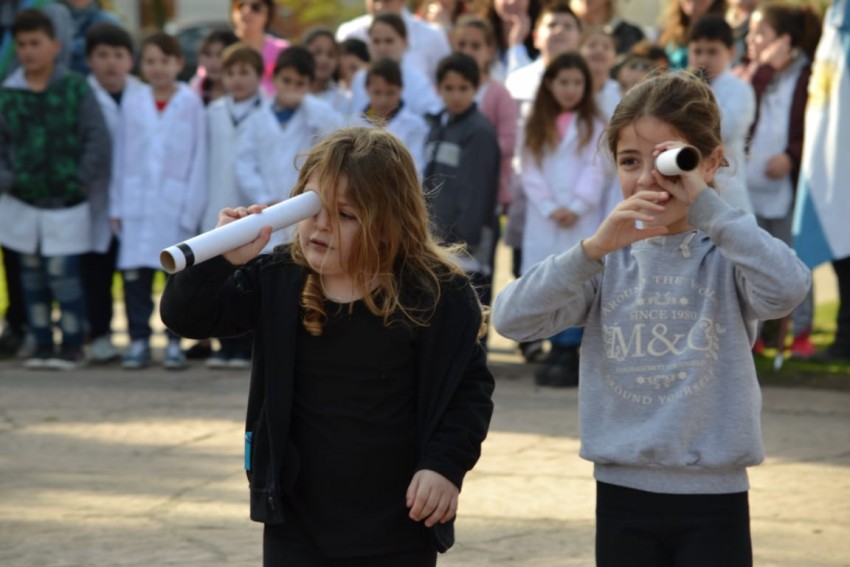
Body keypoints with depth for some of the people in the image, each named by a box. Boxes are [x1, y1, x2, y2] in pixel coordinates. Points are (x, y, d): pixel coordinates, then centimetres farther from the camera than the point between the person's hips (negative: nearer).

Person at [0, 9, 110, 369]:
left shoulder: (75, 88, -4)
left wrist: (84, 179, -9)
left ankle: (72, 346, 5)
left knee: (62, 273, -6)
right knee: (32, 275, 9)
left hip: (67, 203, -4)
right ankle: (43, 346, 18)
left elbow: (97, 138, -5)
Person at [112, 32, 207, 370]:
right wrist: (117, 204, 3)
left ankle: (174, 341, 11)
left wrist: (191, 208, -7)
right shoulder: (132, 104, 6)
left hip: (175, 202, -2)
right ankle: (138, 339, 10)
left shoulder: (191, 104, -2)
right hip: (137, 201, 2)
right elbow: (122, 155, 8)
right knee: (135, 273, 1)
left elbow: (199, 158, -2)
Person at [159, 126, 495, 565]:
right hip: (297, 525, 2)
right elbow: (185, 315, -5)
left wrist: (446, 463, -14)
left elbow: (470, 386, -3)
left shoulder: (437, 294, -9)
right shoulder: (276, 281, -2)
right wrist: (221, 260, -23)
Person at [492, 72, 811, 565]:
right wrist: (594, 248, -23)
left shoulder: (725, 255, -5)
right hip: (622, 492, 3)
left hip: (712, 501, -3)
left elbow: (787, 289, -29)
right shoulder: (610, 259, 3)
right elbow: (511, 318, -10)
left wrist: (705, 204, -24)